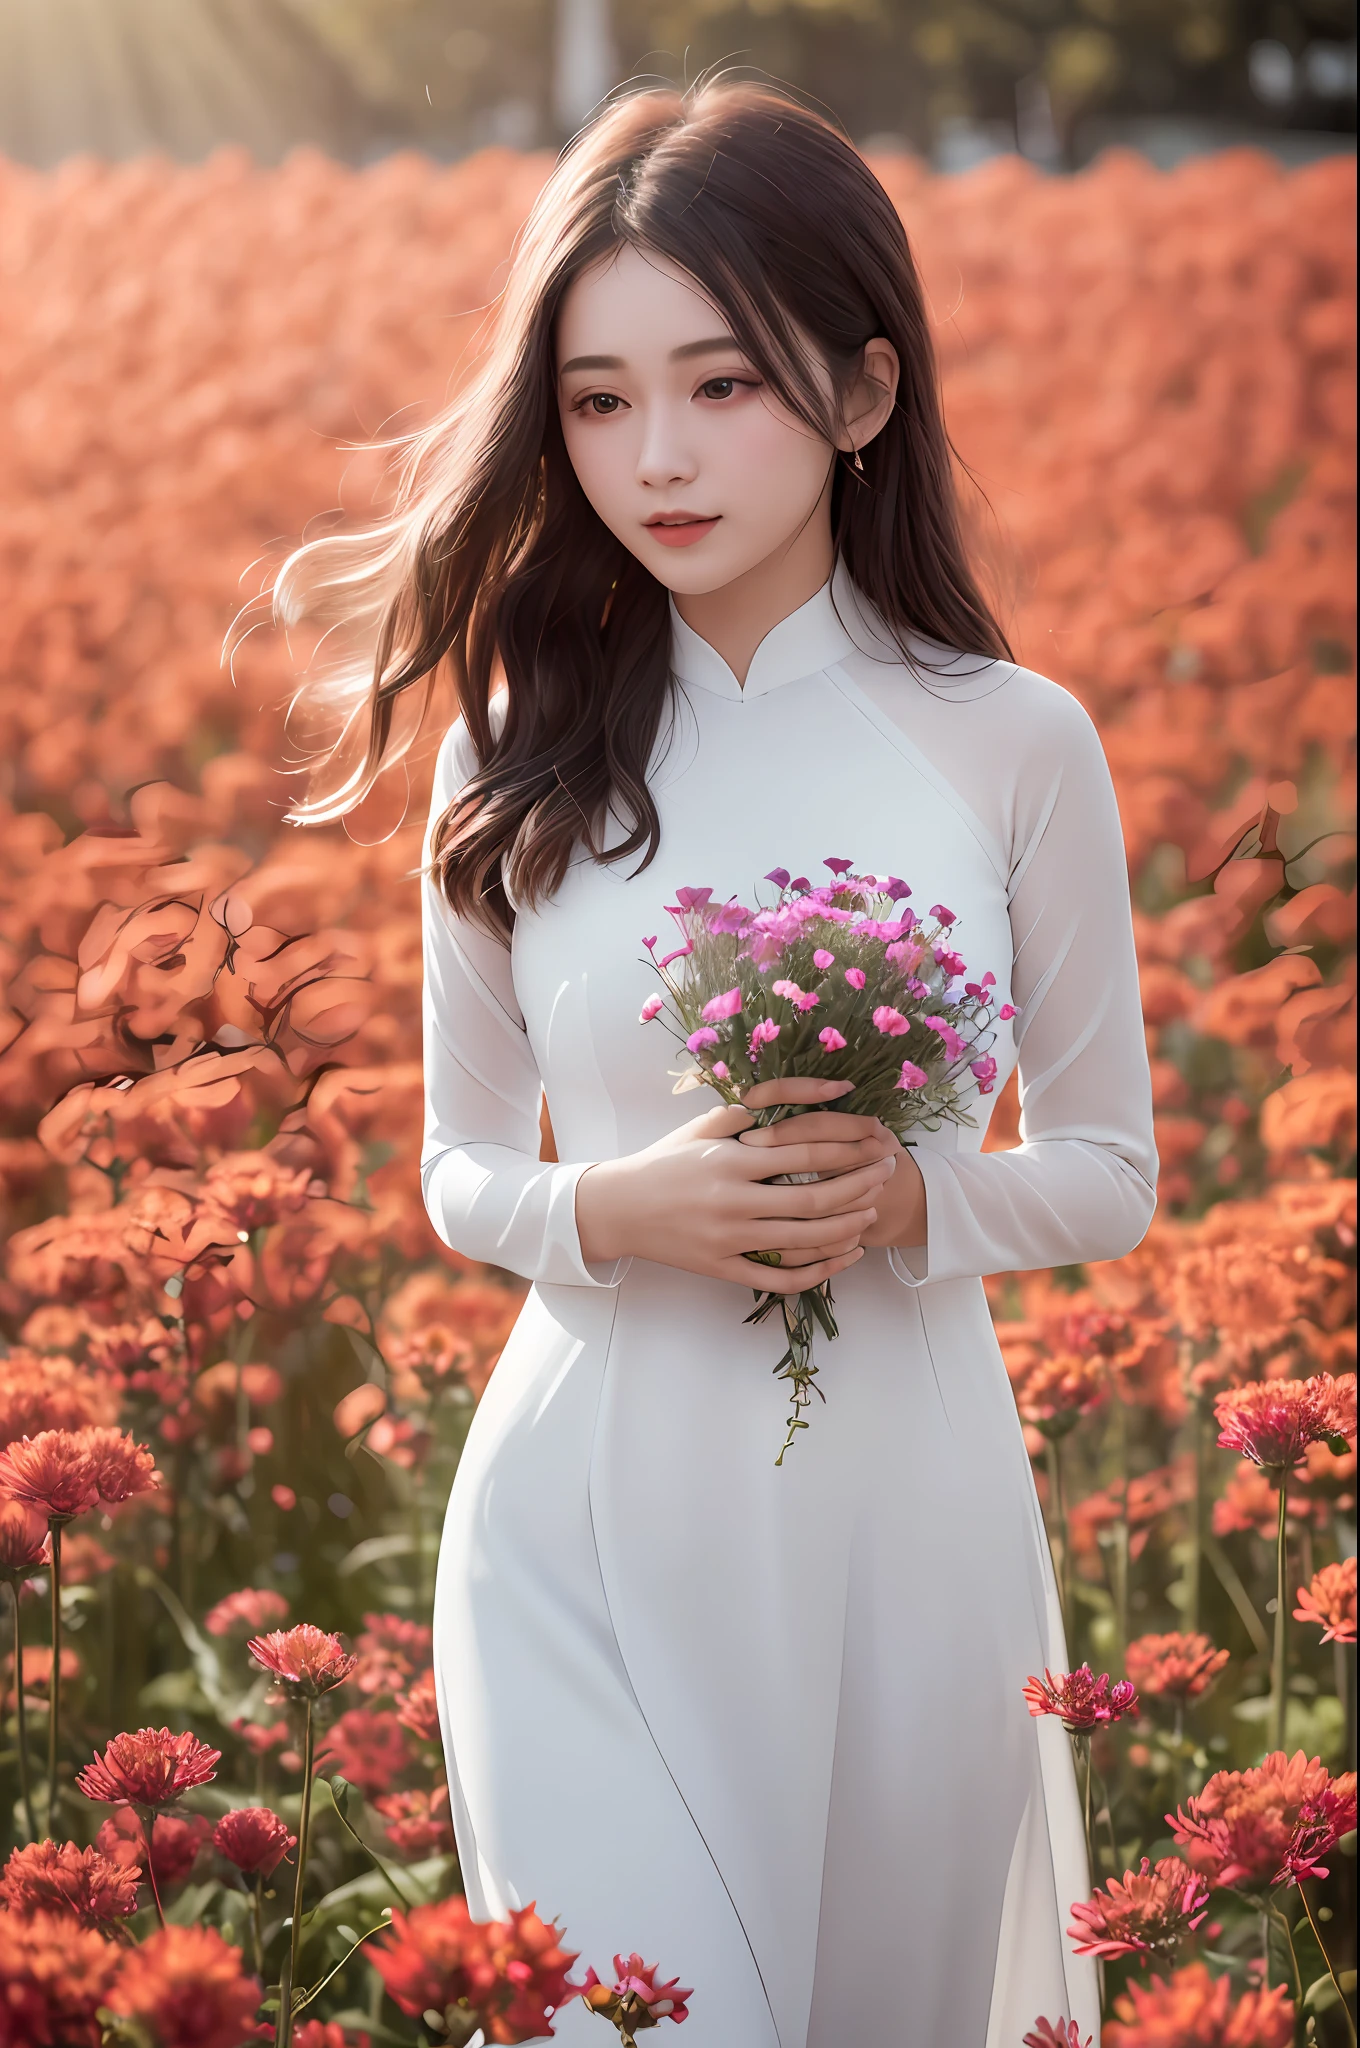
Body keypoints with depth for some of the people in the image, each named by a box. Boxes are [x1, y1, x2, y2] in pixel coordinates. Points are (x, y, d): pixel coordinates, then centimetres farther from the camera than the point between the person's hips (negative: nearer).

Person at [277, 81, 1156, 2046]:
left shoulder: (1016, 745, -4)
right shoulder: (519, 761, 0)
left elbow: (1110, 1172, 5)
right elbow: (462, 1174, 9)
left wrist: (912, 1196, -16)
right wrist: (613, 1213, -14)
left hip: (908, 1524, 0)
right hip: (592, 1530, 0)